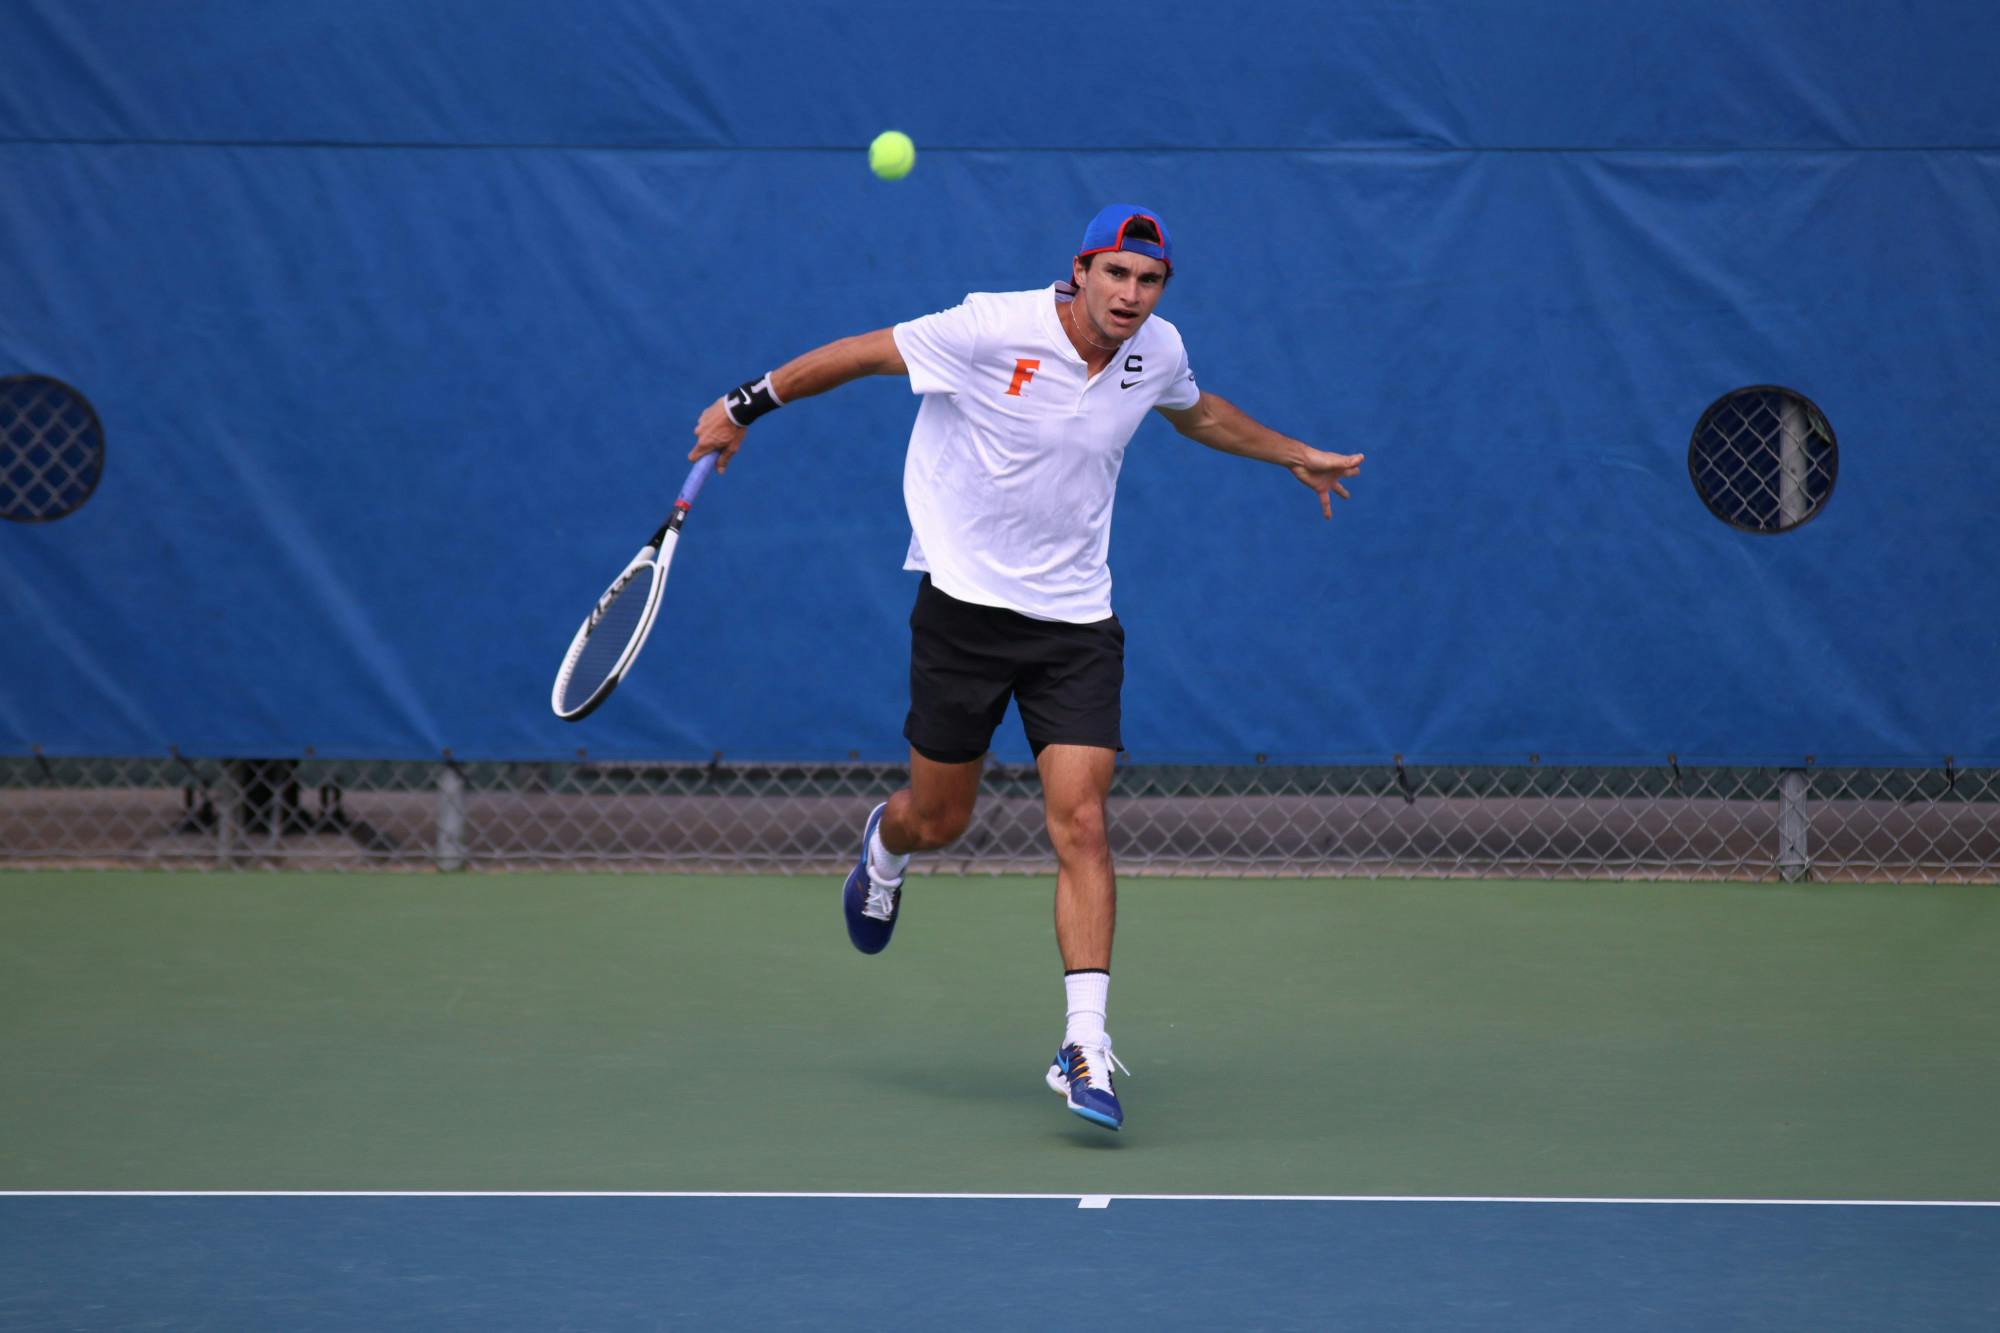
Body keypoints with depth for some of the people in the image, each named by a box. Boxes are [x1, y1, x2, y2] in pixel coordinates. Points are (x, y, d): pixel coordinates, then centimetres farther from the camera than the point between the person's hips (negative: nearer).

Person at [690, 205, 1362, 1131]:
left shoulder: (1159, 352, -1)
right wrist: (745, 406, -4)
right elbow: (863, 353, -7)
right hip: (966, 604, -2)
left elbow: (1197, 413, 24)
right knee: (938, 821, 9)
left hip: (1075, 625, 2)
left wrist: (1295, 456, 32)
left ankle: (1085, 1046, -14)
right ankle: (885, 844, 49)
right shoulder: (993, 331, -18)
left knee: (1080, 825, -12)